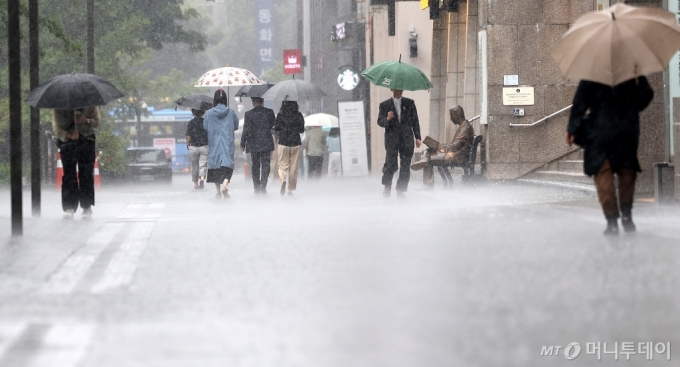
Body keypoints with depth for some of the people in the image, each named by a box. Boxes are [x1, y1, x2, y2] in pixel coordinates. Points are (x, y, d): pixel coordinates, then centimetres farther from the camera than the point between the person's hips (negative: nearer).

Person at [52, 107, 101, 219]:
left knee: (86, 174, -4)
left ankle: (87, 207, 1)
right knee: (69, 174, -6)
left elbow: (97, 122, 1)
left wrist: (87, 121, -22)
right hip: (67, 141, 0)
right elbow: (57, 129, -8)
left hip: (86, 141, 0)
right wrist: (69, 136, -27)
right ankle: (69, 208, -4)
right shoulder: (59, 109, -6)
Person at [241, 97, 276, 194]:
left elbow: (246, 130, -6)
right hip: (266, 143, 0)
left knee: (255, 166, 11)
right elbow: (274, 125, 9)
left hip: (253, 144, 0)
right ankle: (263, 186, -13)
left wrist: (243, 144, 3)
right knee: (265, 165, 1)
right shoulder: (269, 112, -4)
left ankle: (257, 188, 14)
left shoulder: (249, 114, -8)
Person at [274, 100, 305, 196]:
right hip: (295, 143, 1)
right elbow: (302, 130, 1)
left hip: (283, 142, -1)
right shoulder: (298, 115, -1)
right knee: (293, 168, 7)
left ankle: (283, 180, -25)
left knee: (283, 166, 5)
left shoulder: (280, 115, -4)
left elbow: (276, 128, -5)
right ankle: (291, 190, 6)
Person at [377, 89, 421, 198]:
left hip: (407, 139, 1)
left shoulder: (410, 103, 11)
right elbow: (380, 122, 5)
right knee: (391, 164, -6)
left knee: (405, 166, -2)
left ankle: (400, 190, 6)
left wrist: (417, 137, 4)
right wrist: (387, 119, -18)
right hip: (392, 139, -1)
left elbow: (415, 121, 11)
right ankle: (387, 187, 16)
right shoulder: (385, 105, 8)